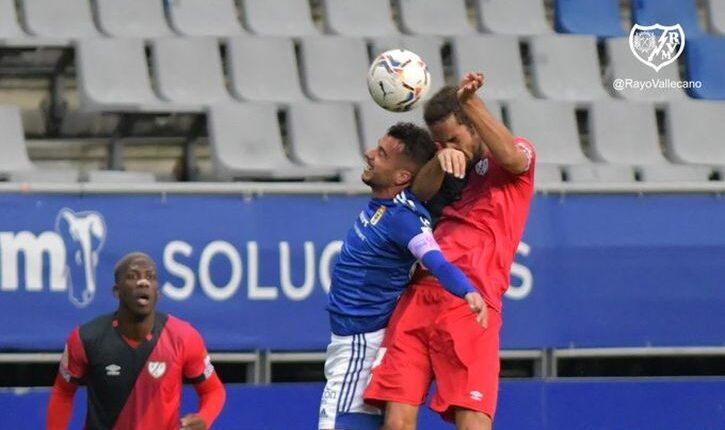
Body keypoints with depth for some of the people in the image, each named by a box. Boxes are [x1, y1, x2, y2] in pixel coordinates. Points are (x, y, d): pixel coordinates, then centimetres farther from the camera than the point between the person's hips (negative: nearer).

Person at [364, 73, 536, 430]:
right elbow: (419, 192, 5)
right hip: (417, 296, 6)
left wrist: (470, 102, -23)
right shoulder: (452, 172, 27)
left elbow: (510, 157, -14)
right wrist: (441, 160, -16)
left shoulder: (521, 154, 11)